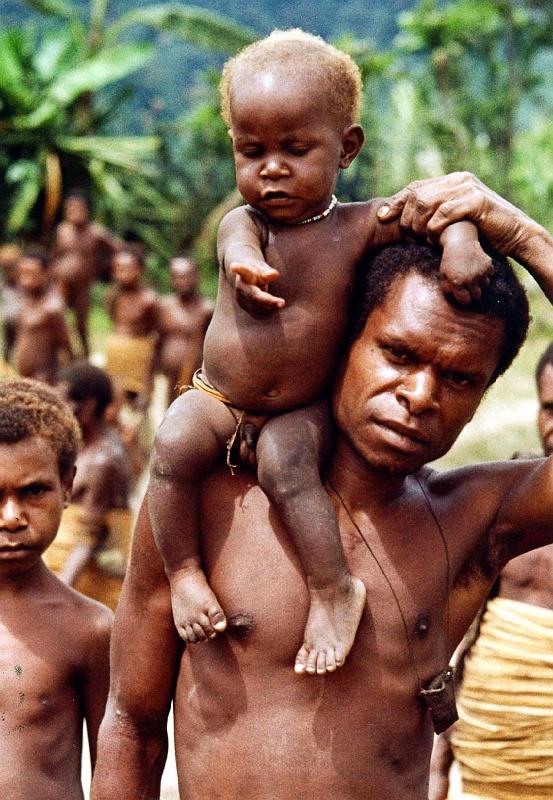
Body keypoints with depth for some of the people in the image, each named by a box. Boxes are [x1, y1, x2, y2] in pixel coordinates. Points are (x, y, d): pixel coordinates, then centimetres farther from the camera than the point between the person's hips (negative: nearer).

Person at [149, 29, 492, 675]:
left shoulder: (357, 226, -10)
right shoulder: (244, 224, -13)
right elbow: (240, 244, -36)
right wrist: (243, 265, -62)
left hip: (301, 411, -1)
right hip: (217, 398, 1)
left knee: (285, 463, -31)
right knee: (174, 445, -27)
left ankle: (334, 589, -18)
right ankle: (184, 572, -10)